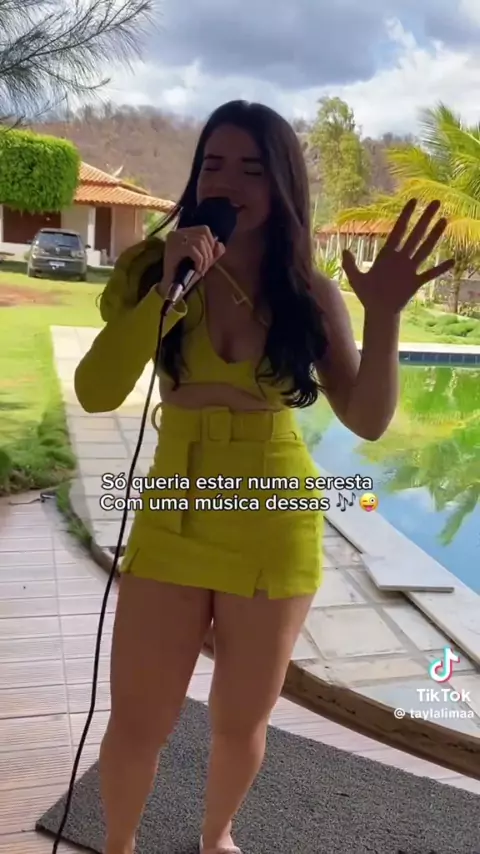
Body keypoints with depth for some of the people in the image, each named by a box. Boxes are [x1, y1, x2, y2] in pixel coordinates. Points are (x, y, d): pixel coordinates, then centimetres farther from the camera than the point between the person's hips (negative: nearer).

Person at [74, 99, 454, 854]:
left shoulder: (310, 294, -4)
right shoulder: (154, 269, -5)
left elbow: (368, 421, -9)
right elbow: (96, 393, -16)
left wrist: (384, 316, -22)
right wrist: (169, 289, -25)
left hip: (275, 526, 1)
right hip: (174, 517, 0)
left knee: (241, 724, 17)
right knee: (137, 725, 9)